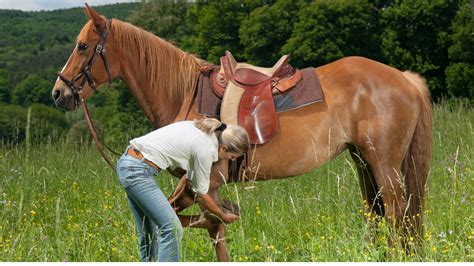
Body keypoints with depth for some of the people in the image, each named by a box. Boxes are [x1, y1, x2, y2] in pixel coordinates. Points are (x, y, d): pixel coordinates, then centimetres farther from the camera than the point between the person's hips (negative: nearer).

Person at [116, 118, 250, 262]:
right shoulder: (206, 149, -13)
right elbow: (201, 194, -1)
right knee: (172, 228, -10)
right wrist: (223, 216, 14)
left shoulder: (199, 128, 10)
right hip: (138, 171, -10)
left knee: (149, 232, 14)